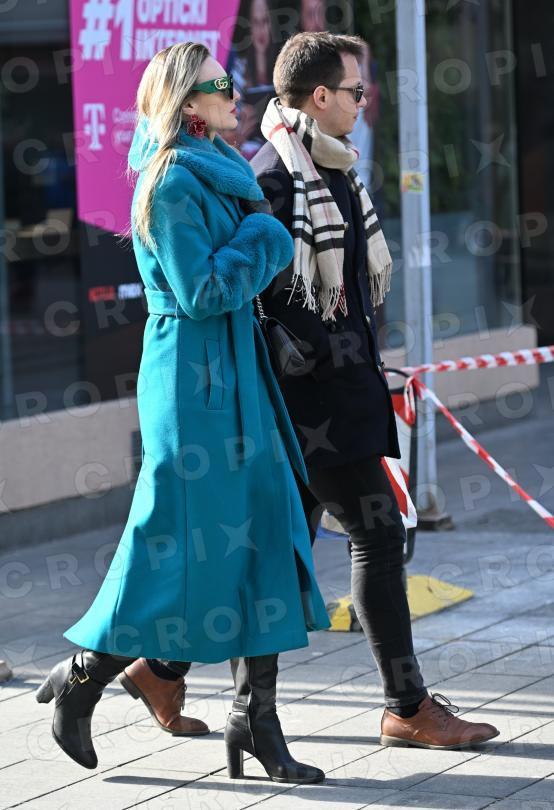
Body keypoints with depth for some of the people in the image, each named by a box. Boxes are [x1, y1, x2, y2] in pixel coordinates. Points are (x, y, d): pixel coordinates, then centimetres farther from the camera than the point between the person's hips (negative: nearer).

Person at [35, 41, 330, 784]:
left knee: (262, 537, 5)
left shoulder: (221, 173, 14)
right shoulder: (173, 181, -15)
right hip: (194, 379, -9)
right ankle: (82, 679, 12)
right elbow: (202, 292, -19)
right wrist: (263, 235, -10)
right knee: (182, 543, -4)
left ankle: (256, 720, 7)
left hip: (235, 375, 9)